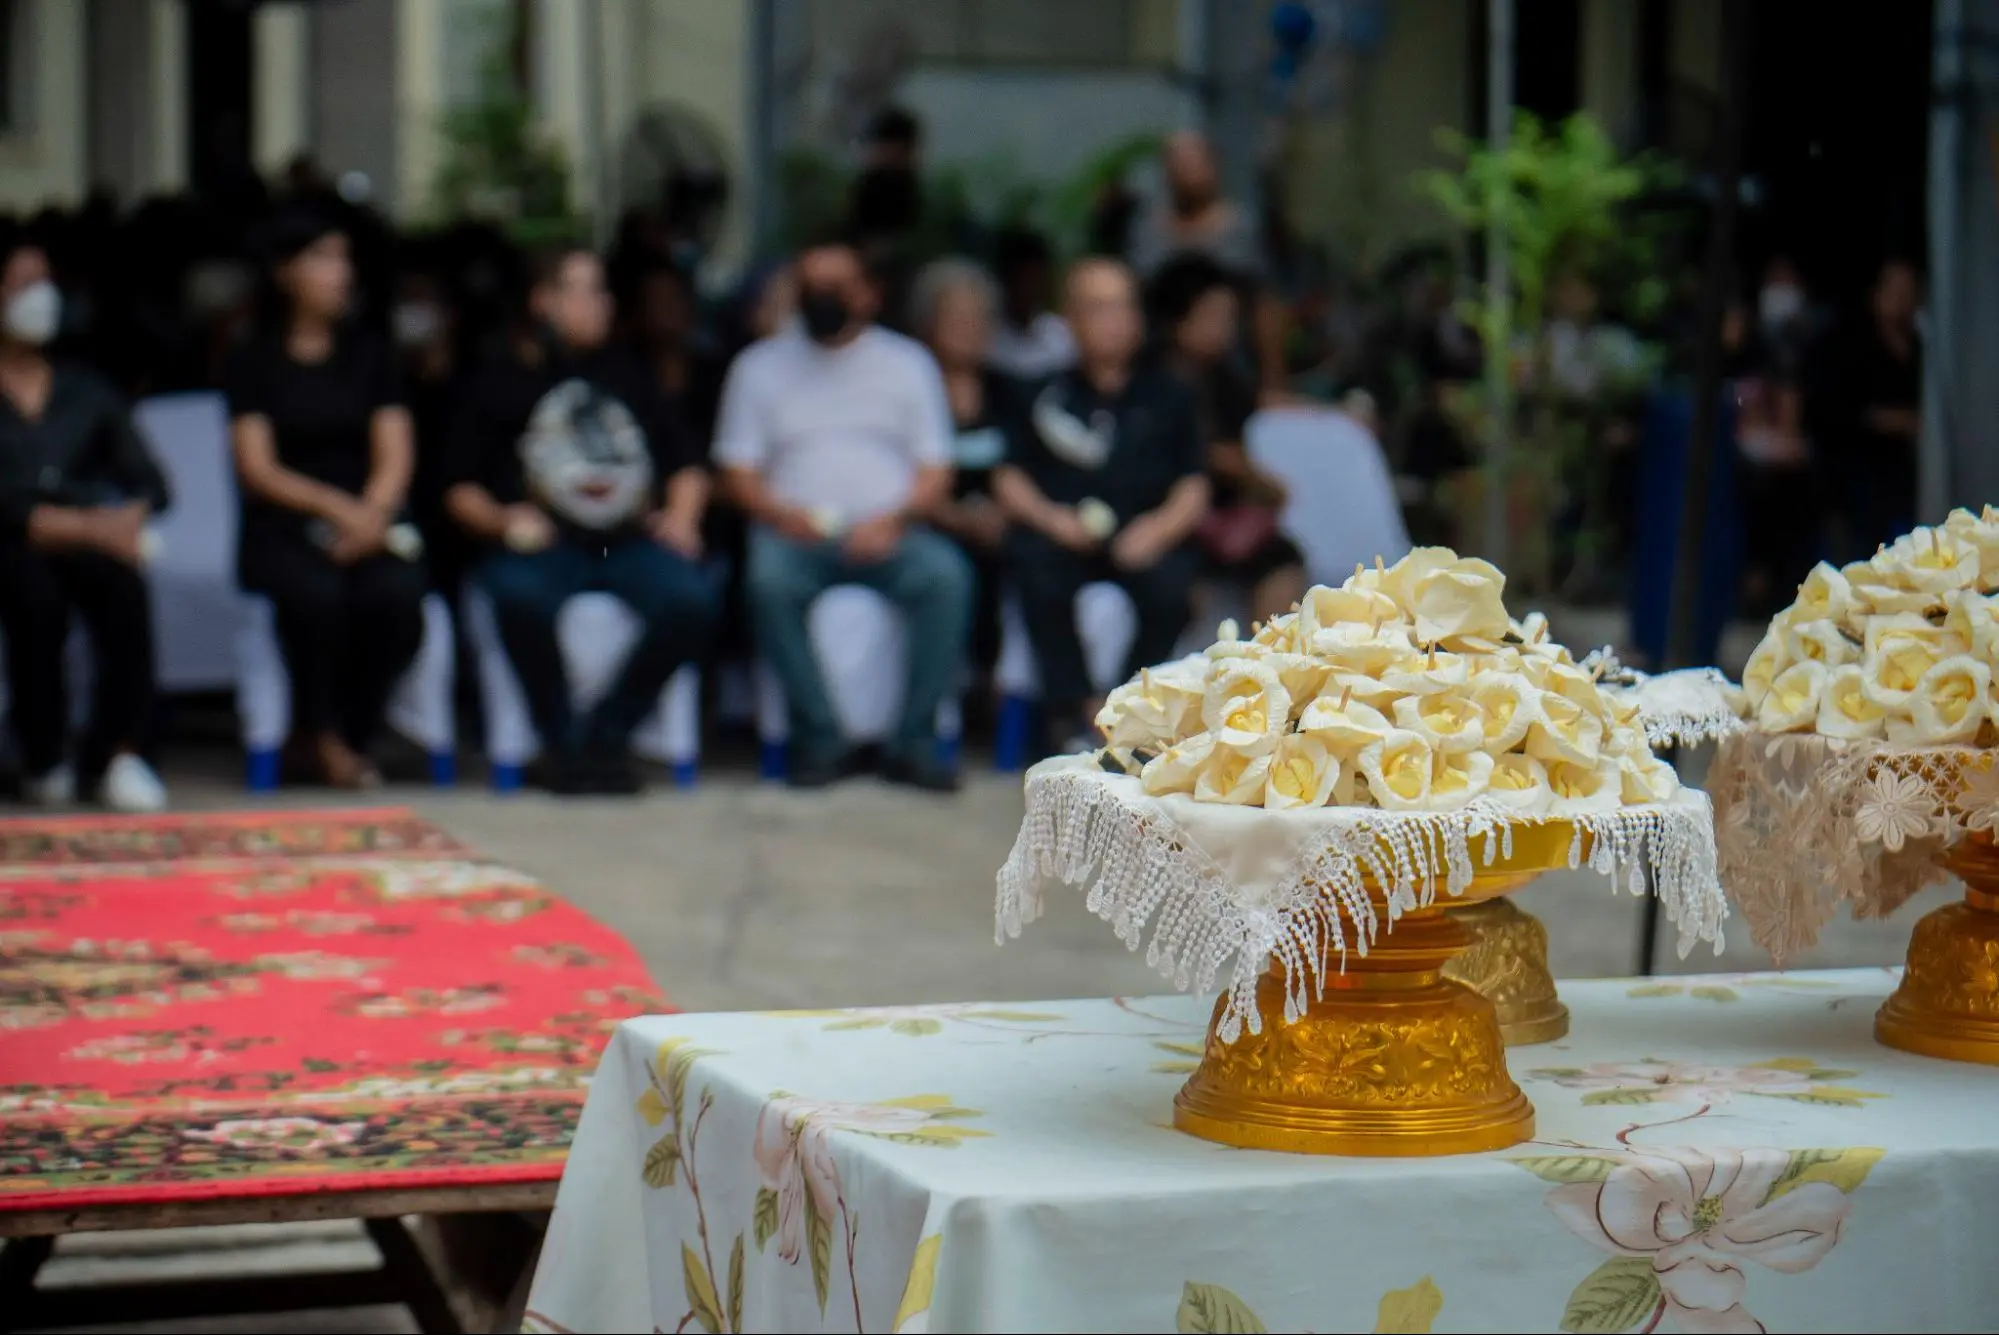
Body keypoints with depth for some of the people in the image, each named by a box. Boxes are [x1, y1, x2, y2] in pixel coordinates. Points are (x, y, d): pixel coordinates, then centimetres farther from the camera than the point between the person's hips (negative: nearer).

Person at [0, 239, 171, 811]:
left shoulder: (86, 391, 18)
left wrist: (125, 520, -13)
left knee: (123, 583, -33)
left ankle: (120, 752, -31)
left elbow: (147, 480, 10)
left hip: (88, 541, 3)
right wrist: (87, 527, -22)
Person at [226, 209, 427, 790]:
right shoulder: (254, 361, 6)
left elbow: (395, 457, 8)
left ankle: (345, 735, -10)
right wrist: (337, 507, -16)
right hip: (281, 528, -2)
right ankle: (322, 734, -12)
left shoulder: (368, 355, 16)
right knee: (316, 592, -36)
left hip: (367, 520, 2)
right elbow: (258, 470, -2)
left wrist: (371, 515, -12)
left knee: (399, 591, -31)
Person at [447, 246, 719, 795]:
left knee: (692, 597, -29)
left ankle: (608, 733, -10)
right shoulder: (503, 386, 15)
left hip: (631, 542, 2)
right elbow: (461, 489, 10)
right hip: (543, 545, -2)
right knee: (519, 596, -38)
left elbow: (687, 465, 24)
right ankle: (562, 741, -15)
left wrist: (681, 515, 4)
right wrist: (502, 520, -9)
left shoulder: (628, 377, 23)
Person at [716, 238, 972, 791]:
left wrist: (893, 520, -13)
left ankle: (914, 742, -24)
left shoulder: (908, 362, 15)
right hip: (796, 531, 0)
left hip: (887, 532, 0)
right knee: (770, 579, -35)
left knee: (946, 574, -32)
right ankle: (819, 741, -25)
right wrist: (780, 513, -15)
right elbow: (739, 472, 8)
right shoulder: (760, 366, 15)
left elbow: (936, 473, 8)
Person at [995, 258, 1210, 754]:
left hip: (1144, 538, 0)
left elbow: (1194, 487, 10)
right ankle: (1074, 709, -24)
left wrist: (1161, 527, -10)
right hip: (1064, 534, 0)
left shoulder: (1168, 394, 17)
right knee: (1039, 576, -33)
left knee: (1169, 584, -32)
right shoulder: (1046, 393, 16)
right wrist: (1051, 518, -8)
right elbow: (1010, 477, 12)